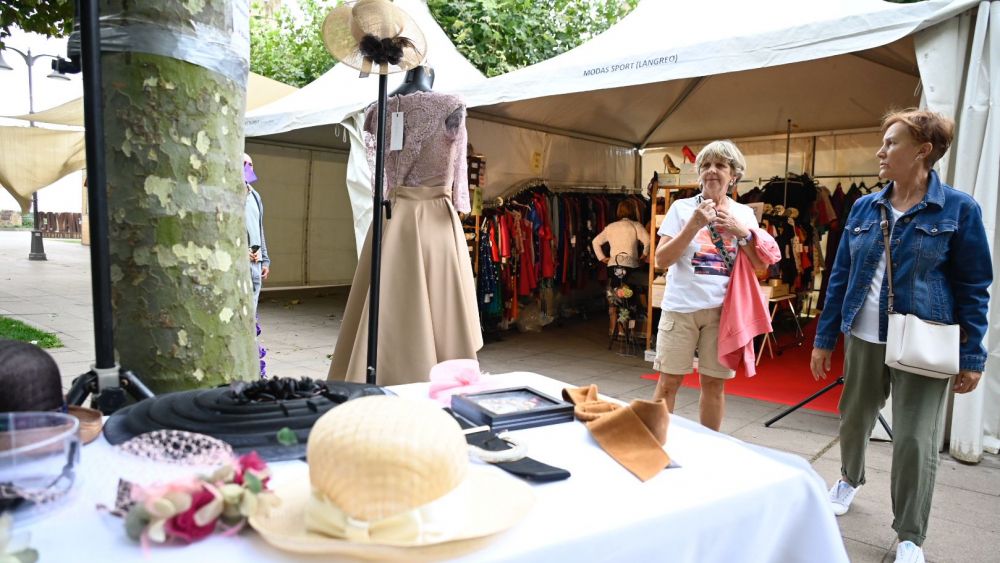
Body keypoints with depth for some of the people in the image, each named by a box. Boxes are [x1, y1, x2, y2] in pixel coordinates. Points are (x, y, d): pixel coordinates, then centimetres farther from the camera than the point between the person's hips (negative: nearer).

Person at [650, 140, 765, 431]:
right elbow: (661, 260, -7)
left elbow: (761, 264, 4)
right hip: (681, 307, -2)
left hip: (722, 309, 2)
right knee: (669, 381, 0)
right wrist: (694, 225, -17)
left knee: (714, 383, 9)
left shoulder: (744, 214, 8)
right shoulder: (682, 208, 0)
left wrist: (742, 232, -11)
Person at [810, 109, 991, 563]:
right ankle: (850, 479, 46)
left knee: (915, 439, 2)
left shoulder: (958, 208, -7)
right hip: (863, 339, 4)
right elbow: (840, 276, 6)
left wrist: (972, 356, -7)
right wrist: (824, 338, 6)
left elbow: (973, 287, -5)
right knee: (854, 419, 17)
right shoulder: (863, 208, 4)